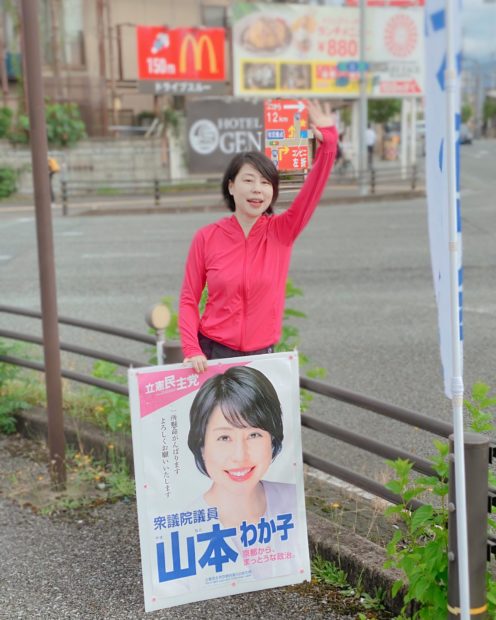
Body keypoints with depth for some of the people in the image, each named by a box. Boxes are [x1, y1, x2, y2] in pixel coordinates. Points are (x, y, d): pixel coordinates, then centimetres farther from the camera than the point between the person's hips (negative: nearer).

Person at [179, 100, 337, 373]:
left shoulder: (282, 231, -2)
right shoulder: (206, 237, -4)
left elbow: (313, 189, -16)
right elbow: (188, 299, -1)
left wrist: (328, 141, -29)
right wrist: (192, 350, -12)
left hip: (263, 354, 1)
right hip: (213, 353, -1)